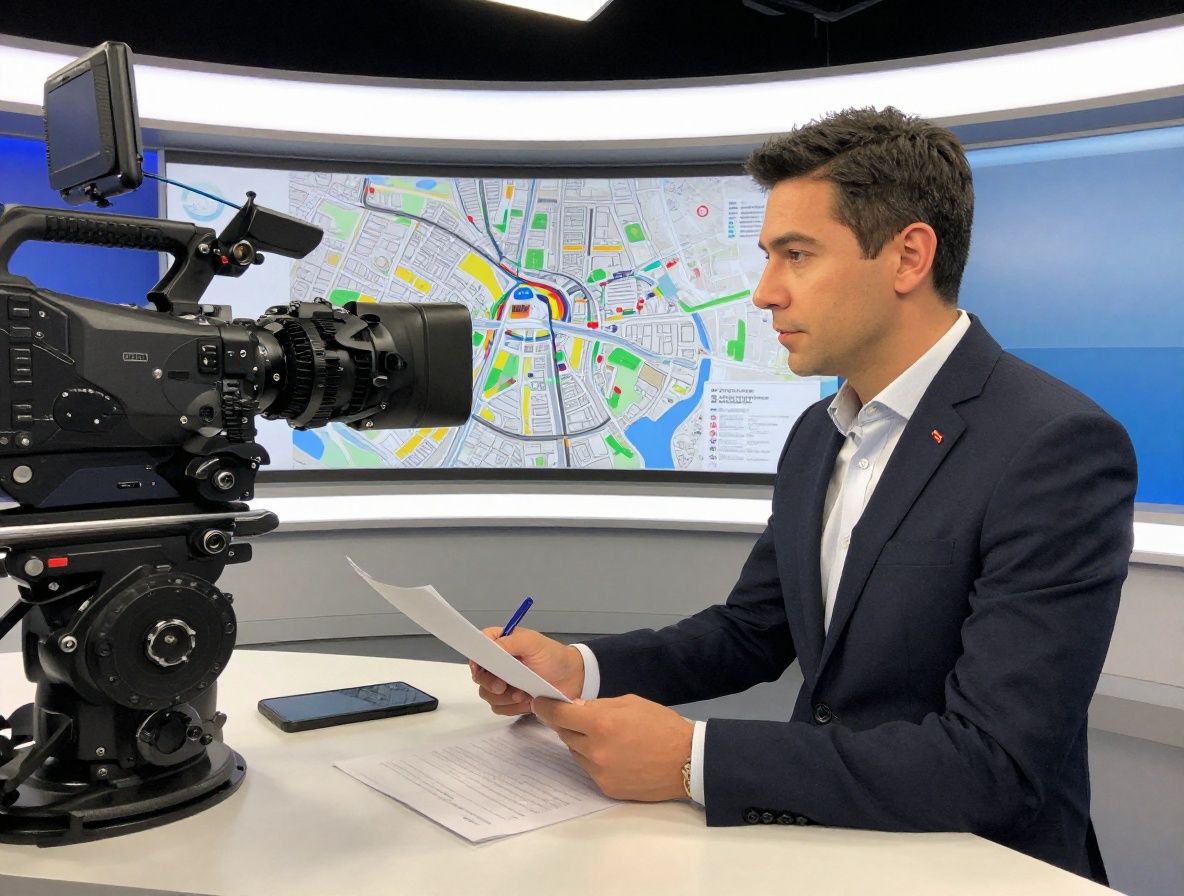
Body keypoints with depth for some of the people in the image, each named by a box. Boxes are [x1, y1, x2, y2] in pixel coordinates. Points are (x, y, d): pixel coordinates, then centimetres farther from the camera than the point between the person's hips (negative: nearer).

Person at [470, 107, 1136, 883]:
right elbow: (751, 631, 10)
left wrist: (693, 758, -26)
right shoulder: (819, 436, 4)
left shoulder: (1059, 448, -21)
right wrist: (579, 668, -5)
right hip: (815, 825, 6)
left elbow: (996, 763, -26)